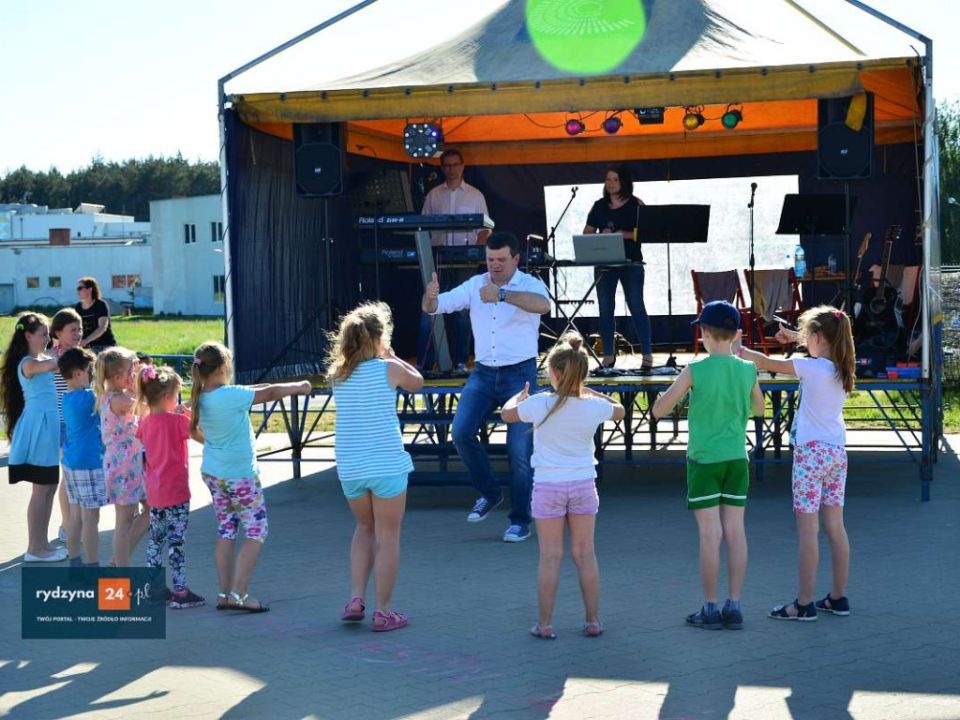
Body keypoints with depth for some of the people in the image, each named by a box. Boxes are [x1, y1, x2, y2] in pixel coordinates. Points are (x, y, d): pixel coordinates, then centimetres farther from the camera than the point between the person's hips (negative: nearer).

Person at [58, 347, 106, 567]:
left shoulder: (68, 397, 8)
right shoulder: (87, 397, -18)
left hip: (70, 463, 9)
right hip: (89, 464, -9)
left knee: (75, 514, 14)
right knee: (91, 517, -3)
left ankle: (74, 561, 20)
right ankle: (93, 565, 1)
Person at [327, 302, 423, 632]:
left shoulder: (338, 374, 3)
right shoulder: (388, 369, -9)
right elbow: (416, 382, 11)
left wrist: (383, 358, 15)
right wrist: (391, 356, 16)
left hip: (350, 466, 4)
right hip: (387, 465, -4)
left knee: (365, 528, 25)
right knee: (387, 537, 6)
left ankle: (356, 597, 13)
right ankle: (383, 613, 9)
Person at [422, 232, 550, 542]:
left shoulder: (529, 285, -8)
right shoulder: (474, 285, 5)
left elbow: (543, 305, -32)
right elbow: (434, 307, 1)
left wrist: (502, 295, -46)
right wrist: (430, 296, -24)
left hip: (520, 374, -4)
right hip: (483, 373, 4)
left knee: (519, 448, -4)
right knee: (461, 433, -11)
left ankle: (520, 520, 9)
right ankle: (490, 493, 11)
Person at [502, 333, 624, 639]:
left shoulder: (540, 404, -14)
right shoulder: (594, 406, -7)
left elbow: (506, 413, 6)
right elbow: (620, 411, 16)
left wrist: (521, 394, 26)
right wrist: (589, 392, 24)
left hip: (548, 486, -2)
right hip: (583, 486, 2)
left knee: (550, 556, 4)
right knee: (585, 554, 10)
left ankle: (545, 623, 8)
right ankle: (593, 620, 15)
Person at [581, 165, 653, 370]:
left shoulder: (635, 205, 1)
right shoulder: (600, 206, 12)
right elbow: (587, 232, 10)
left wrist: (620, 234, -19)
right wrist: (601, 235, -10)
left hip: (631, 262, -4)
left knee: (636, 307, -6)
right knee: (605, 309, 3)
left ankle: (647, 355, -2)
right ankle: (608, 356, 10)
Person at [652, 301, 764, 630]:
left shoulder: (695, 371, -12)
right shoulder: (748, 370, -1)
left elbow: (658, 410, -5)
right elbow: (758, 409, 17)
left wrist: (681, 387, 11)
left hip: (704, 460, -3)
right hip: (736, 460, 3)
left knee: (710, 533, 0)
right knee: (735, 532, 6)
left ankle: (711, 609, 5)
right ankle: (734, 606, 10)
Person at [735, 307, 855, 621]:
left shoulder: (811, 368, -15)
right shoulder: (842, 368, 5)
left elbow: (766, 363, -6)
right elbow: (824, 347, 29)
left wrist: (740, 351, 9)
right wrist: (796, 336, 27)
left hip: (811, 452, -7)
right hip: (837, 451, 8)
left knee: (807, 529, -4)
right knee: (835, 526, 12)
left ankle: (805, 603, -1)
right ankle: (838, 597, 18)